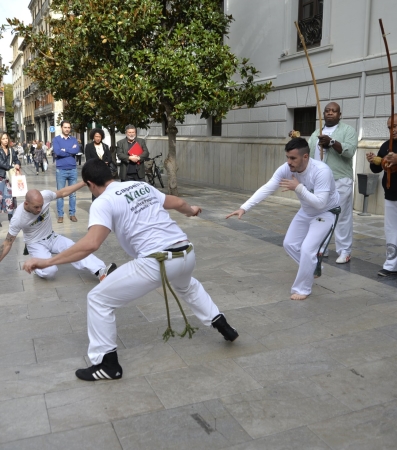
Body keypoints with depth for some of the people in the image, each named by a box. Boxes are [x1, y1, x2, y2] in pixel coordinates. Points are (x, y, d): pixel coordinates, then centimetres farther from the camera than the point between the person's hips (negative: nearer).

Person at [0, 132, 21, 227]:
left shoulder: (11, 150, 10)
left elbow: (17, 160, 10)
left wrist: (18, 165, -12)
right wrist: (12, 167, -17)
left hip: (10, 176, 5)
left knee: (10, 195, 8)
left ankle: (10, 215, 20)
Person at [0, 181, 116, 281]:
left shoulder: (45, 195, -21)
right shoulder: (18, 218, -27)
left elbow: (63, 192, -2)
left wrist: (84, 182, -4)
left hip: (52, 237, 4)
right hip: (35, 244, -4)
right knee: (50, 270, -28)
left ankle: (101, 272, -35)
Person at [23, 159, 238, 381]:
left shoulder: (104, 202, -3)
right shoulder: (142, 186, 17)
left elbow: (91, 244, -18)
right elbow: (178, 203, 28)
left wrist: (47, 261, -12)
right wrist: (191, 210, 52)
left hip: (156, 263, -7)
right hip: (187, 253, 8)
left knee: (98, 300, 9)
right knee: (187, 286, 43)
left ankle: (107, 364, 16)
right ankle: (224, 326, 49)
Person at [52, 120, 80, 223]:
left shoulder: (74, 139, 9)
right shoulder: (56, 139, 1)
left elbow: (77, 150, -10)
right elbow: (57, 152, -16)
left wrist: (65, 150, -12)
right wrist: (71, 151, -9)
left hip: (73, 169, 3)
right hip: (61, 170, -3)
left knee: (73, 193, 8)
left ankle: (72, 214, 16)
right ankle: (60, 215, 9)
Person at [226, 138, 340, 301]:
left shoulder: (321, 171, -36)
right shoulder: (286, 169, -20)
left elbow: (320, 203, -37)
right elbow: (266, 189, -24)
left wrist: (298, 187, -41)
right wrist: (244, 207, -32)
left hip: (325, 213, -6)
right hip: (306, 211, 7)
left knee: (307, 248, -18)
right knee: (290, 244, 10)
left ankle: (302, 288, 1)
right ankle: (312, 268, 35)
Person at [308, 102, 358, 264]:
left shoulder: (348, 130, 1)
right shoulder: (316, 133, 17)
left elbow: (349, 151, -14)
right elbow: (308, 153, 14)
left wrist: (331, 142, -24)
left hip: (340, 181, -5)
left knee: (342, 216, -2)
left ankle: (344, 251, 4)